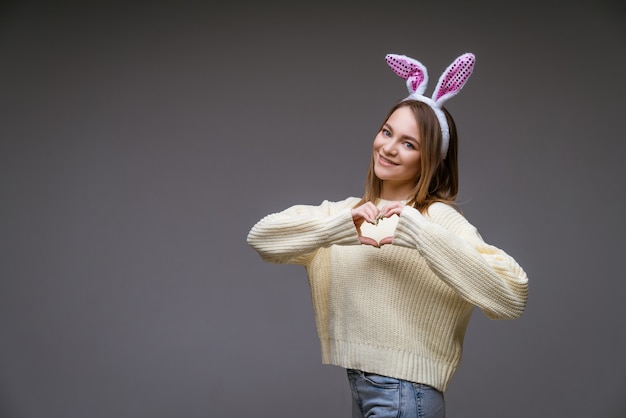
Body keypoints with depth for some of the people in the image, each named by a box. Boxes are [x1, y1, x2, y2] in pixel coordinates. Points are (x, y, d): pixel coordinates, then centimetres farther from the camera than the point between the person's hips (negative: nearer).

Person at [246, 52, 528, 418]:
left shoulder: (439, 218, -10)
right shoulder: (347, 213, 9)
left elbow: (512, 296, -24)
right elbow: (261, 237, -3)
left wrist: (420, 234, -26)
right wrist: (338, 228, -18)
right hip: (358, 389, 6)